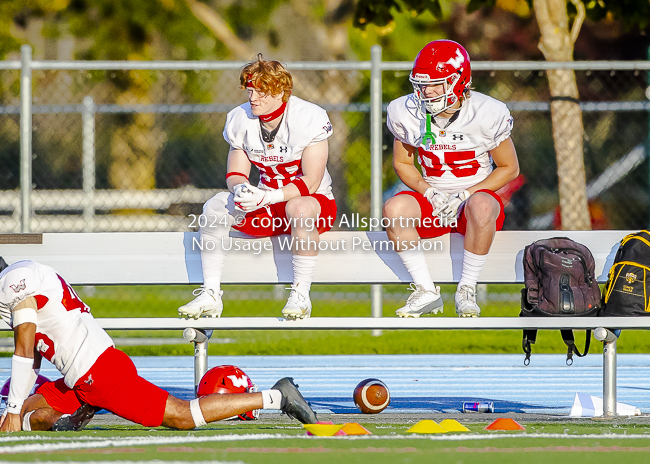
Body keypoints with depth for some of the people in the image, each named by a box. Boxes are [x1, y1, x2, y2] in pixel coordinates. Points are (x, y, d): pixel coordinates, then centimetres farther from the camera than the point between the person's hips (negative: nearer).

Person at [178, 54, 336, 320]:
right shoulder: (241, 120, -1)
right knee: (215, 207, -20)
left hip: (314, 201, -5)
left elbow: (310, 182, -20)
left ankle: (301, 295, -31)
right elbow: (235, 174, 2)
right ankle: (210, 295, -20)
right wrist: (241, 188, -25)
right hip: (265, 207, 5)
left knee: (299, 208, -40)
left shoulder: (308, 118, -17)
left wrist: (267, 197, -33)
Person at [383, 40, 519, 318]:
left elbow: (509, 168, -4)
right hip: (433, 202, 3)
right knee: (394, 208, -30)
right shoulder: (407, 113, -5)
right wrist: (428, 192, -11)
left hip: (476, 194, -3)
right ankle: (426, 292, -20)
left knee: (481, 208, -40)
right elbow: (403, 163, 9)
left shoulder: (486, 114, -14)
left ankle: (467, 291, -22)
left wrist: (466, 195, -15)